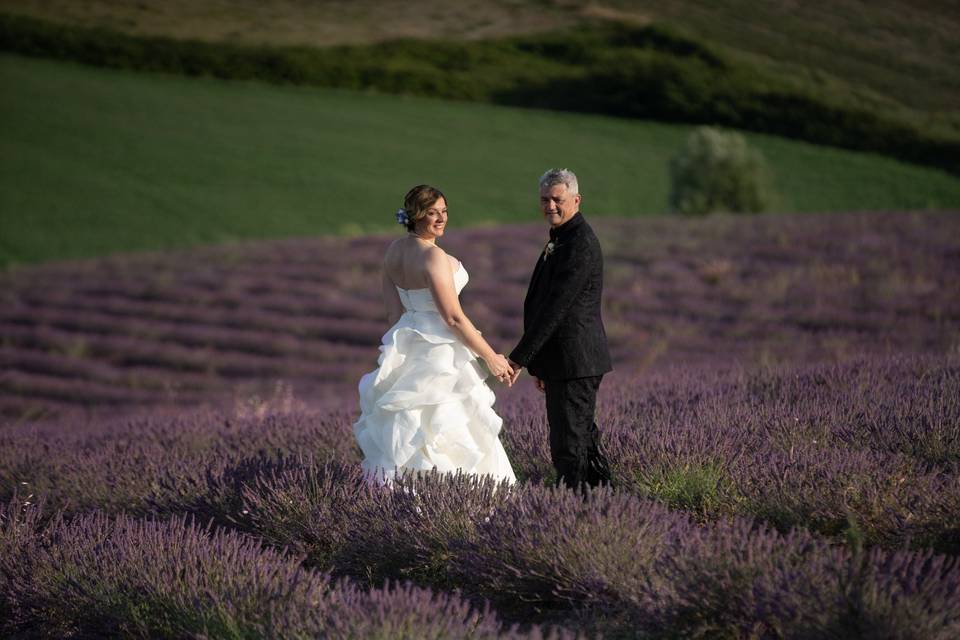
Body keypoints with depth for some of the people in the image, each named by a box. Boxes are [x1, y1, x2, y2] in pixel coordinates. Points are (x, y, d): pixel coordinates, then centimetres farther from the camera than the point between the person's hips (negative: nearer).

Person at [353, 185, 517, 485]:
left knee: (407, 432, 11)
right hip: (439, 351, -9)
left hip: (407, 347, 9)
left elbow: (394, 311, 12)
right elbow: (453, 317, -19)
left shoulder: (394, 251, 6)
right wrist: (491, 358, -12)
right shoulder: (433, 256, -18)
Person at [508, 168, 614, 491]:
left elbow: (556, 307, -22)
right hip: (562, 361, 11)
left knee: (568, 444, -9)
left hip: (575, 361, -11)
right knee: (583, 436, 17)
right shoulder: (561, 239, 17)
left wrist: (520, 357, -20)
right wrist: (542, 364, 24)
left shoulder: (580, 244, -17)